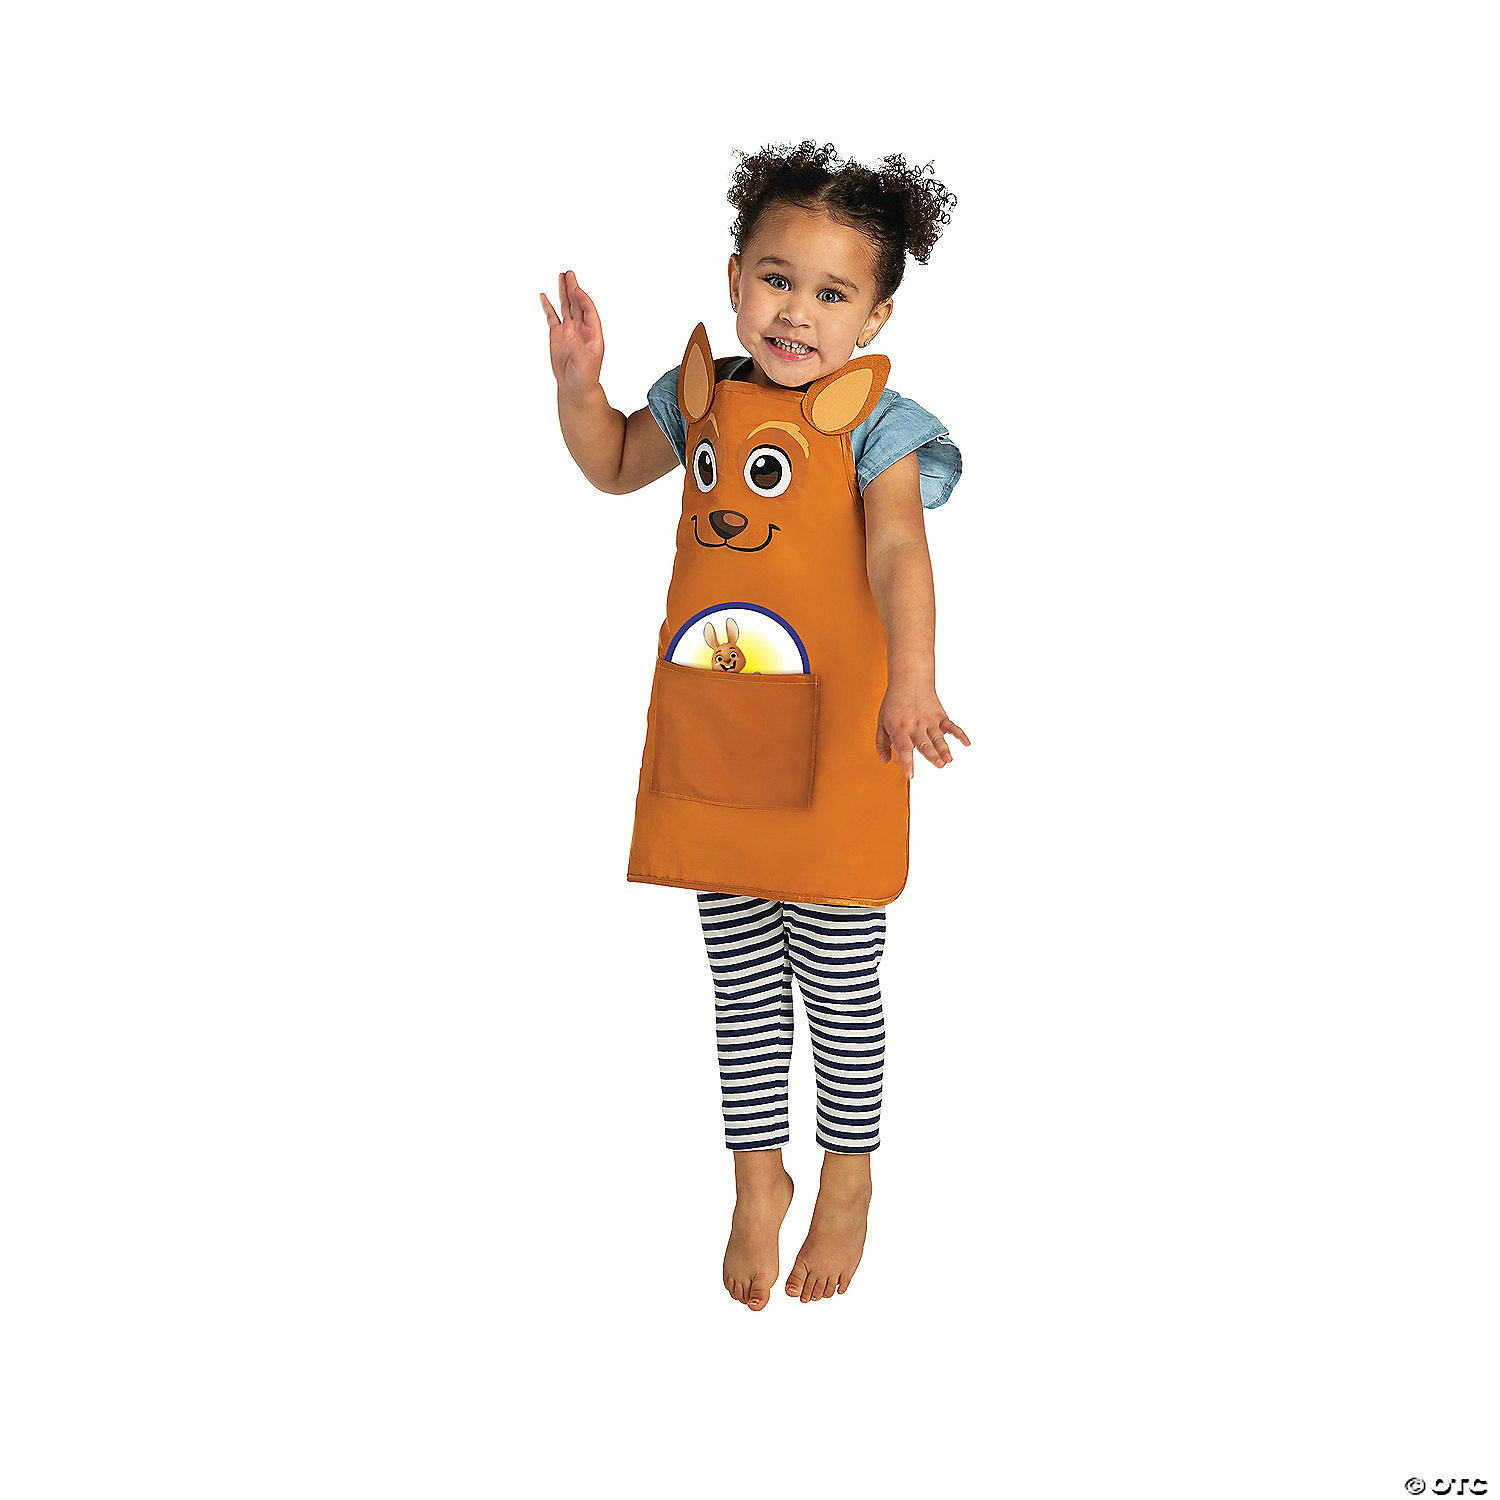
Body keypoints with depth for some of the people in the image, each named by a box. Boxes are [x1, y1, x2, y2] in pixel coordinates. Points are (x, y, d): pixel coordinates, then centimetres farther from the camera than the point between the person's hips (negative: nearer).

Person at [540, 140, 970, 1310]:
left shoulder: (879, 427, -13)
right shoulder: (704, 397, 3)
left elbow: (898, 552, -29)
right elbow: (614, 467, 21)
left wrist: (911, 681, -45)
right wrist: (578, 382, 2)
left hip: (838, 753, -4)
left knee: (841, 985, 10)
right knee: (742, 979, 15)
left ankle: (849, 1177, 32)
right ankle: (758, 1177, 33)